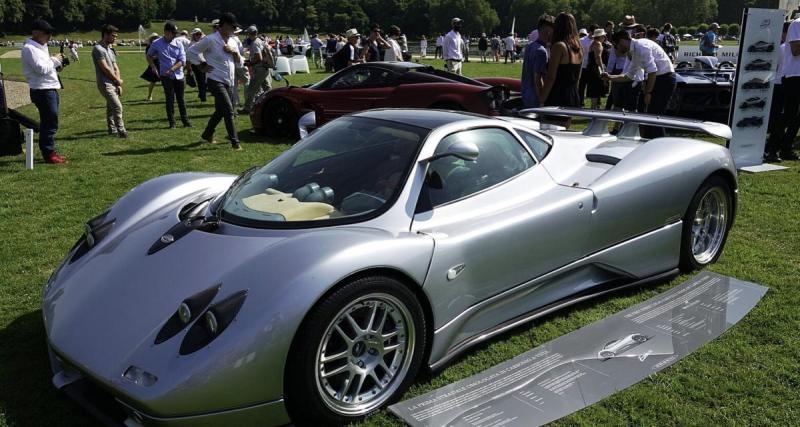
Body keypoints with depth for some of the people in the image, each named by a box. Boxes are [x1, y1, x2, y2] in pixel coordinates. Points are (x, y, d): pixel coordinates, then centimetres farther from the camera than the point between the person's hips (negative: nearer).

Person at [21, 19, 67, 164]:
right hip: (42, 91, -10)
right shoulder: (29, 48, -13)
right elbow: (41, 69, -21)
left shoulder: (40, 47, 17)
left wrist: (56, 65, 3)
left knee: (48, 123, 15)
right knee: (50, 123, -8)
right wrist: (55, 60, -9)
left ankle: (50, 151, 23)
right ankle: (48, 153, -1)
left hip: (51, 89, 10)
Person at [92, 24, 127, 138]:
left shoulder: (110, 50, 17)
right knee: (117, 106, -14)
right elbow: (105, 68, -13)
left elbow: (115, 68, 15)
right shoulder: (98, 49, -10)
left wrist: (119, 85, 5)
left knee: (111, 108, 12)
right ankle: (121, 130, -11)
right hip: (105, 84, -8)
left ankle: (112, 130, 18)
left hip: (113, 84, 8)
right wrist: (118, 80, -2)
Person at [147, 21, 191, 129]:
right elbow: (149, 56, 15)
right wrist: (154, 67, 1)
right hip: (166, 76, -2)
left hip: (179, 76, 2)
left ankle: (185, 121, 17)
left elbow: (182, 61, -3)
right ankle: (172, 122, 8)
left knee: (181, 99, 9)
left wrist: (171, 70, -13)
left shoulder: (178, 44, 3)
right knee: (170, 99, 1)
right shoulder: (157, 44, -1)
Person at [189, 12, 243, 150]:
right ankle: (235, 141, -12)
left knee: (220, 111, 16)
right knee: (228, 109, -15)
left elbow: (239, 63, 13)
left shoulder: (232, 42, 10)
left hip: (228, 82, 8)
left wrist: (235, 52, -5)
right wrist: (202, 65, -5)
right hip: (215, 81, -8)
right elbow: (192, 50, -4)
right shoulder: (211, 40, -11)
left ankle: (207, 134, 35)